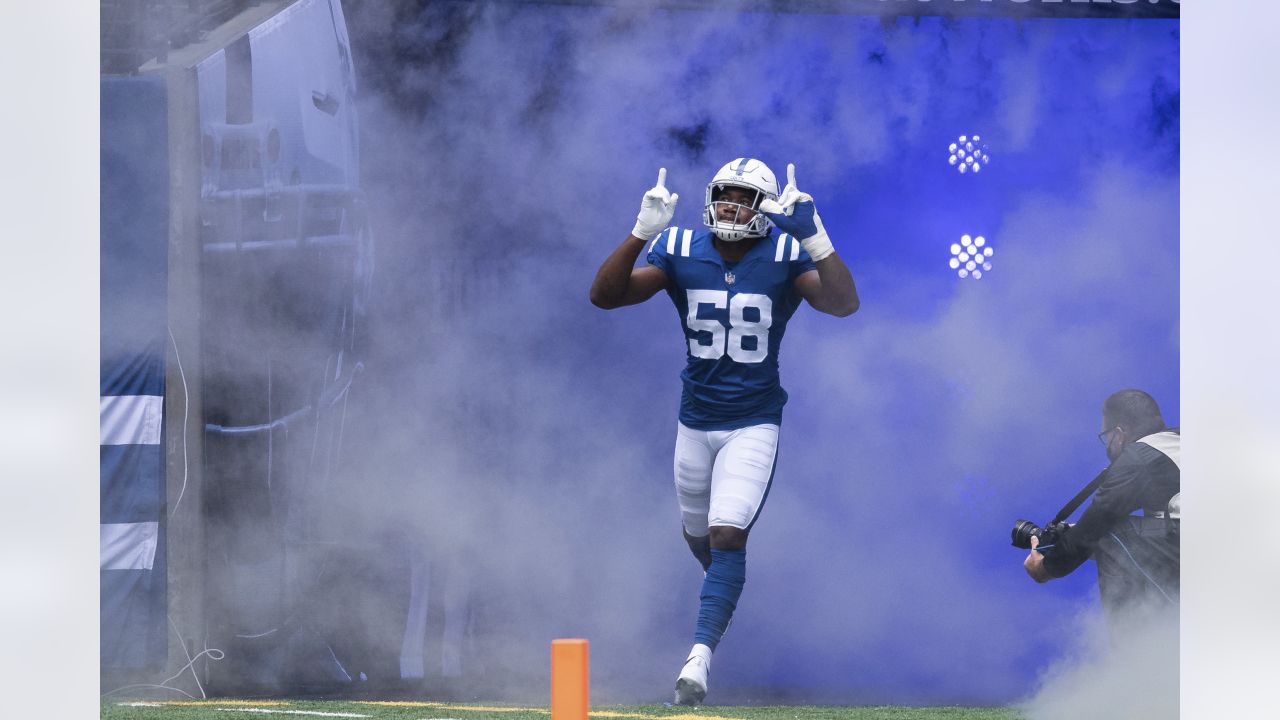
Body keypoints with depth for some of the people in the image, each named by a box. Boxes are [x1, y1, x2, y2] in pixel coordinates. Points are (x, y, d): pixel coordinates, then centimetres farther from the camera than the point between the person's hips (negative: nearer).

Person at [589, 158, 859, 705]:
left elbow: (844, 305, -27)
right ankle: (725, 591, 52)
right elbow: (604, 296, -15)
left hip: (753, 424, -4)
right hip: (696, 421, 4)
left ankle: (701, 654, -19)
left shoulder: (786, 258, -12)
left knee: (728, 535, -18)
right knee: (699, 534, 19)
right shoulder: (680, 253, -7)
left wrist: (813, 236, -37)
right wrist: (641, 233, -28)